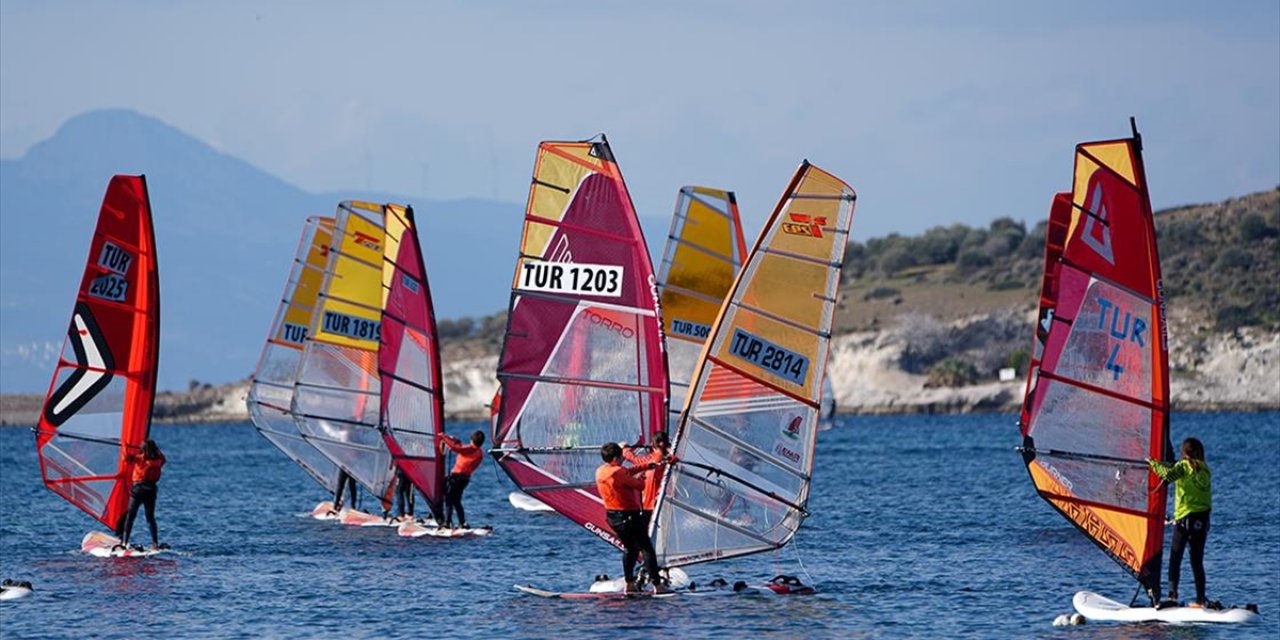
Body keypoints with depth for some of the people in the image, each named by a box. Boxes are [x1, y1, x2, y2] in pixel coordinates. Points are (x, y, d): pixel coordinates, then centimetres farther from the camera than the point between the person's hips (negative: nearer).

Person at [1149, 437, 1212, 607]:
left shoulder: (1184, 466, -6)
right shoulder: (1205, 469, 12)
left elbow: (1168, 474, -22)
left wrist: (1153, 463, -7)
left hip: (1185, 516, -5)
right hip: (1203, 517, 5)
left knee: (1175, 558, -2)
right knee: (1197, 560, 8)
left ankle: (1173, 594, -13)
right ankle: (1200, 599, 4)